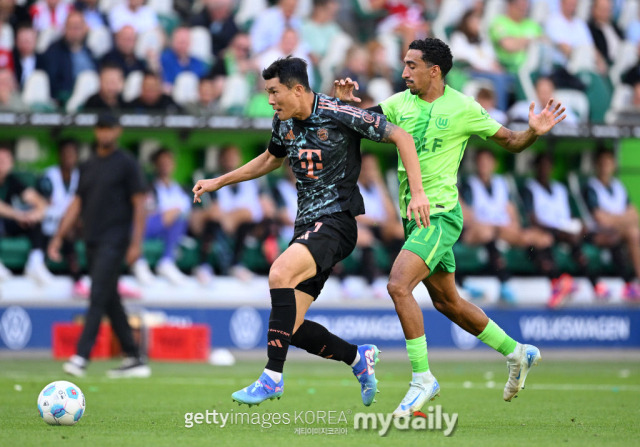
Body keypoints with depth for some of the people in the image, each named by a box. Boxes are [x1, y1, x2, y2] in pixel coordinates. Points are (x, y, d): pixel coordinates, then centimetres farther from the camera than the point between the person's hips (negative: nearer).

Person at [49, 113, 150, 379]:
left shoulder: (126, 164, -3)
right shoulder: (88, 166, 16)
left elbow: (139, 204, -6)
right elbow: (76, 204, 18)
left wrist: (136, 242, -14)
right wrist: (58, 238, 11)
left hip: (114, 240, -7)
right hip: (93, 241, 7)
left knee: (98, 296, -15)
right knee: (110, 301, 8)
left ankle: (81, 357, -22)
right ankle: (134, 359, 13)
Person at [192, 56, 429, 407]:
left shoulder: (338, 115, -13)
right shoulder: (284, 121, 9)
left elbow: (401, 137, -10)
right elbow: (270, 159, 31)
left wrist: (417, 192, -16)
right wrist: (219, 182, 30)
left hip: (336, 221, -8)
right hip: (306, 226, 8)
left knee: (280, 273, -32)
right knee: (291, 329, -2)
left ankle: (273, 377, -28)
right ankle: (358, 358, 22)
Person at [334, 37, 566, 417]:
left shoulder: (463, 108, -8)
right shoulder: (400, 103, 6)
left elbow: (510, 142, 1)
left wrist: (534, 132, -19)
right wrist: (346, 103, -13)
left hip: (440, 214, -7)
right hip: (413, 215, 7)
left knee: (399, 285, -22)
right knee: (447, 302, 16)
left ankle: (423, 378, -15)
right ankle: (518, 353, 33)